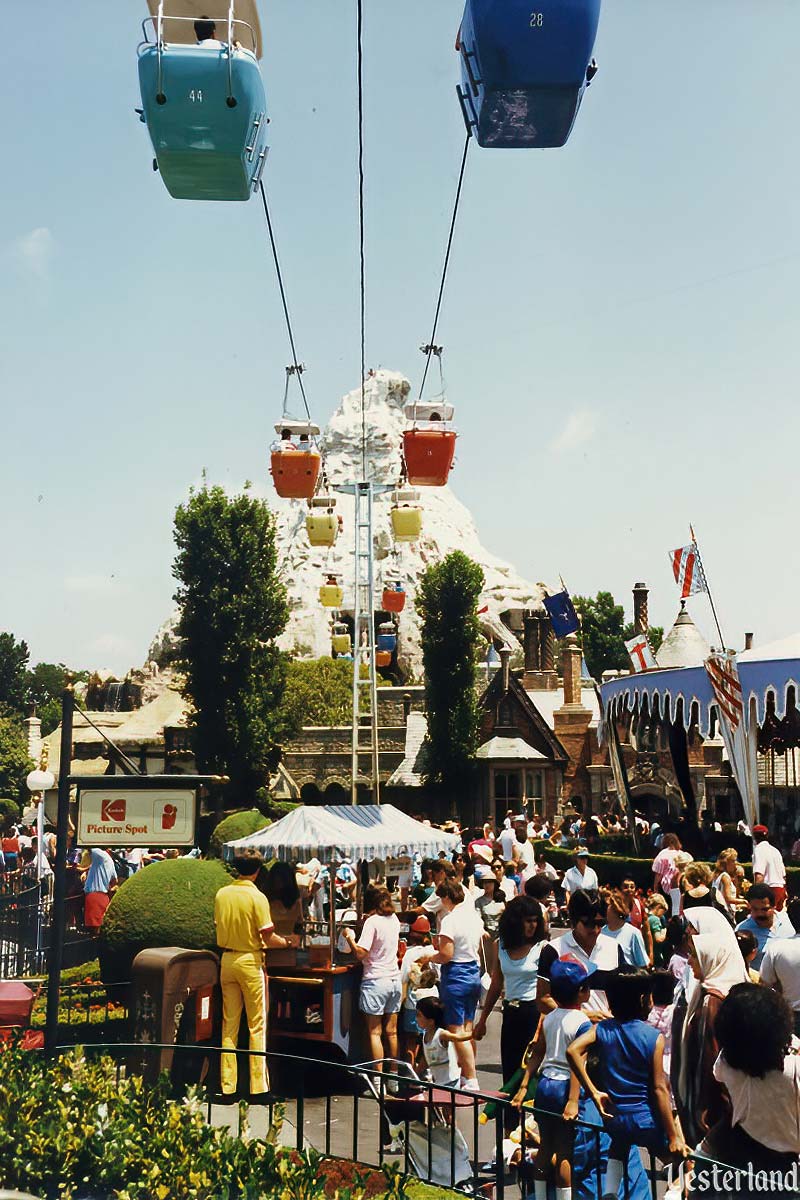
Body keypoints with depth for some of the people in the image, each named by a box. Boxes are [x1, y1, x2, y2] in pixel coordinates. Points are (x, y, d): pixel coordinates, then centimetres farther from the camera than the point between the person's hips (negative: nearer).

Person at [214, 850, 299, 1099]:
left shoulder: (221, 894, 2)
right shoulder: (257, 897, -14)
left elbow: (219, 927, 11)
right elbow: (268, 938, -13)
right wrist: (288, 942, 4)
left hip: (227, 959, 5)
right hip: (250, 961, -5)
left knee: (229, 1024, 11)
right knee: (257, 1026, 3)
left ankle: (227, 1086, 13)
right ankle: (258, 1087, 5)